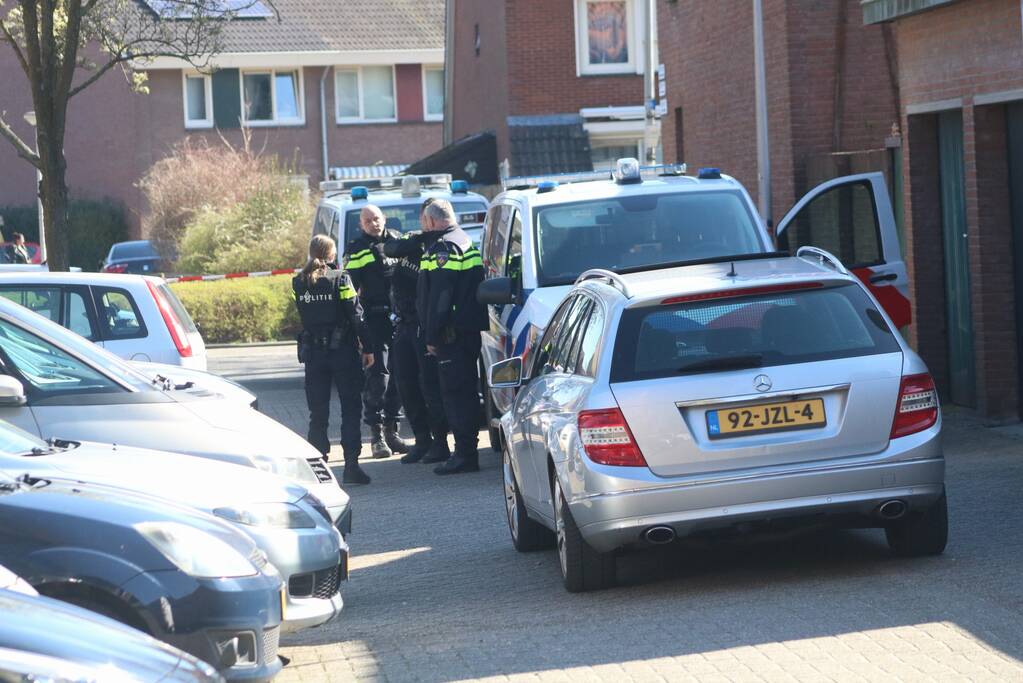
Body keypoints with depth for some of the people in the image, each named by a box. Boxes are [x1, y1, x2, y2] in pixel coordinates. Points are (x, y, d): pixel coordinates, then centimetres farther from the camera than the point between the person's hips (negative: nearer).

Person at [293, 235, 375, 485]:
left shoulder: (299, 283, 3)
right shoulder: (340, 279, -10)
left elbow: (302, 316, 8)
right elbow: (356, 315, -11)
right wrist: (367, 347, -5)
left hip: (312, 352, 4)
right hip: (343, 350, -4)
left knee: (318, 413, 10)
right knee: (350, 409, 3)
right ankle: (351, 465, -4)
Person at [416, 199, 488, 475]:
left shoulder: (443, 249, -13)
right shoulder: (467, 243, 18)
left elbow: (438, 298, -18)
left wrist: (432, 336, -15)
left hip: (453, 332, -10)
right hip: (472, 328, 10)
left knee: (454, 392, -8)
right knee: (467, 390, 15)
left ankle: (465, 454, -9)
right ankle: (467, 450, 21)